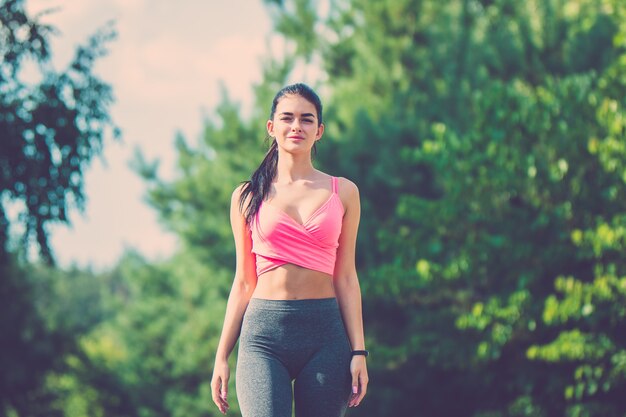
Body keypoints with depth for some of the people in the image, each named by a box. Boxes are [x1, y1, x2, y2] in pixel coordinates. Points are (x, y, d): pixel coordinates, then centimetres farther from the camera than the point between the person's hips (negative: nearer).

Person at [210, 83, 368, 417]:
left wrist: (358, 351, 2)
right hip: (263, 333, -1)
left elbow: (345, 278, 9)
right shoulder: (248, 196, 9)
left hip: (325, 336, 1)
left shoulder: (342, 192, 10)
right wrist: (222, 357, 8)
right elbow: (244, 283, 12)